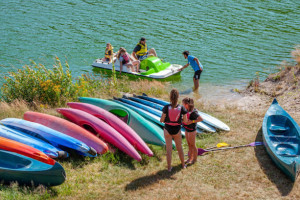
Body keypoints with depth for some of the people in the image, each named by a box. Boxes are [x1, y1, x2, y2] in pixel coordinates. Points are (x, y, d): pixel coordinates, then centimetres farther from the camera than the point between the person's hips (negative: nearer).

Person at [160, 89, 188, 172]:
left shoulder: (166, 107, -19)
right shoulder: (182, 108, -15)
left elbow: (161, 120, -13)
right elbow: (185, 121, -10)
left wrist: (162, 119, 9)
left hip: (167, 130, -1)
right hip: (177, 130, 1)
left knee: (169, 149, 12)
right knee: (179, 147, 22)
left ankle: (169, 167, 19)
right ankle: (183, 164, 37)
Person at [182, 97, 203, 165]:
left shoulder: (193, 112, -25)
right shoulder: (187, 110, -1)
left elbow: (201, 119, -26)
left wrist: (192, 121, -28)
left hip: (191, 130, -8)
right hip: (187, 130, 8)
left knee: (193, 145, 8)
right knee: (189, 145, 20)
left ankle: (195, 159, 24)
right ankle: (190, 158, 34)